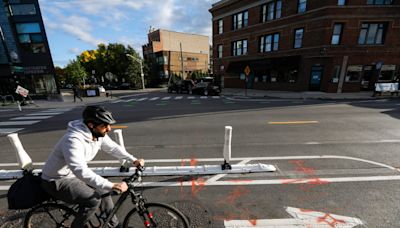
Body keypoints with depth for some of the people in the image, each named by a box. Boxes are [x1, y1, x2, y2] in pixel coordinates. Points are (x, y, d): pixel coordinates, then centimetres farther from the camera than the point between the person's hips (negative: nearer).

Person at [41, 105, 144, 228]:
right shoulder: (73, 140, -35)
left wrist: (133, 160, -11)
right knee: (94, 200, -21)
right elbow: (82, 172, -42)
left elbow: (113, 147, 0)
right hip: (56, 181, -7)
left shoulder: (99, 134, -12)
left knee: (103, 191, 8)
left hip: (74, 174, 8)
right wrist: (112, 185, -43)